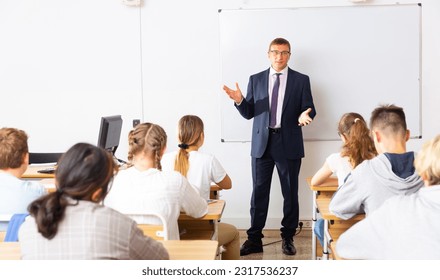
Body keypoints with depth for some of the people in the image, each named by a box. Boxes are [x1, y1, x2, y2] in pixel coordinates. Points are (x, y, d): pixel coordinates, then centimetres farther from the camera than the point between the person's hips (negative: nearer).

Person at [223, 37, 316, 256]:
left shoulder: (301, 80, 4)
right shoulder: (256, 80, 9)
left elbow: (309, 109, 3)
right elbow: (249, 113, 7)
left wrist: (304, 116, -19)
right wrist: (239, 100, -12)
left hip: (289, 143, -1)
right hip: (262, 143, 1)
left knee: (290, 192, 7)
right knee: (259, 192, 4)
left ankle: (288, 238, 20)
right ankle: (254, 239, 12)